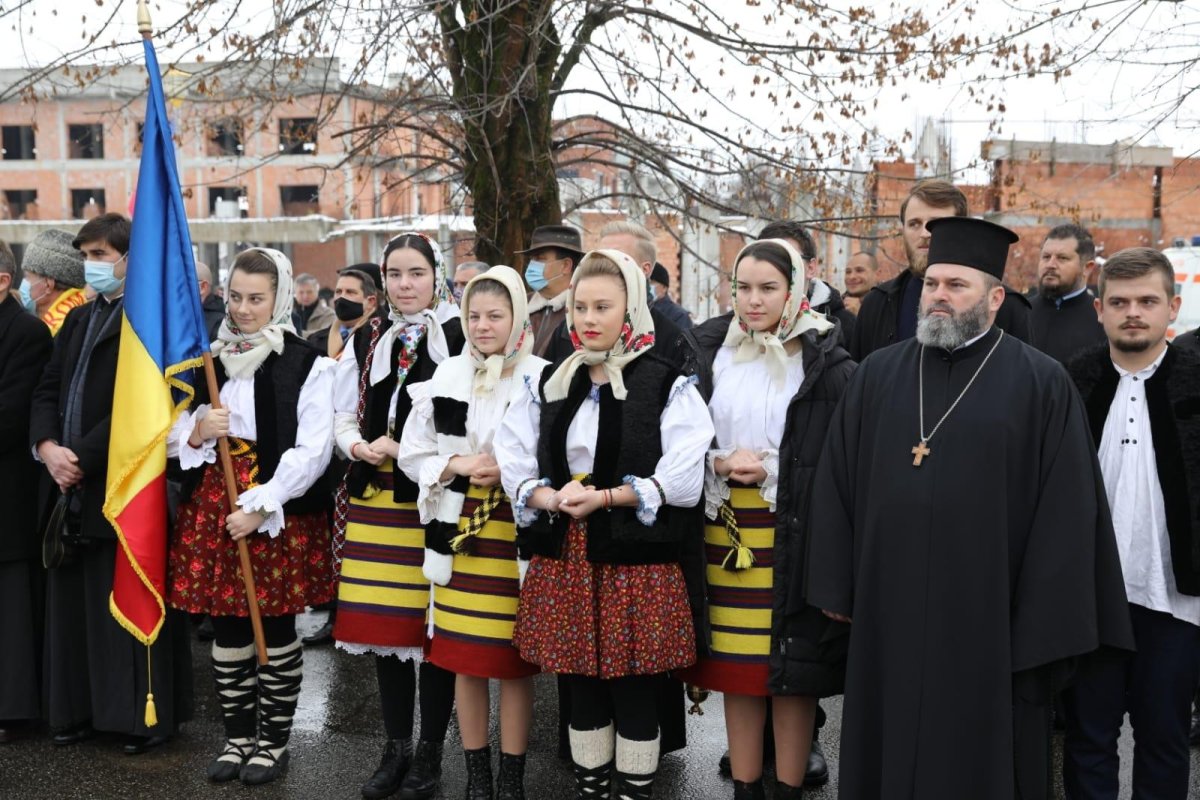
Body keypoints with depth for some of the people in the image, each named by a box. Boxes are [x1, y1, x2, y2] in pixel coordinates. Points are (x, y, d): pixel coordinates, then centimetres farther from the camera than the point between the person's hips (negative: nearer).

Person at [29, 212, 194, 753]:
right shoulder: (78, 319, 18)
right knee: (72, 602, 13)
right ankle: (79, 709, 25)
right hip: (72, 486, 8)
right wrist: (47, 447, -5)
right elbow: (47, 390, 13)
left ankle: (146, 714, 11)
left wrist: (81, 457, -15)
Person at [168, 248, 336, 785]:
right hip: (211, 509, 4)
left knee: (275, 629, 5)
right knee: (226, 629, 11)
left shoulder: (306, 365, -5)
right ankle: (237, 735, 26)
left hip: (279, 513, -4)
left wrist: (260, 507, -17)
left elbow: (312, 452, -11)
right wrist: (196, 433, -9)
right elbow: (171, 438, 14)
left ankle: (274, 740, 20)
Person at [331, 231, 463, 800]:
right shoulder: (367, 340, 12)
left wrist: (406, 449, -13)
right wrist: (361, 448, -6)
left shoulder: (458, 338, -4)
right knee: (383, 624, 10)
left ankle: (429, 753, 17)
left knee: (431, 626, 1)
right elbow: (344, 415, 15)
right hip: (374, 496, 5)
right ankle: (396, 748, 25)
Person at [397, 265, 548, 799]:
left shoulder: (542, 378, -5)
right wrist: (456, 467, -8)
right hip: (459, 531, 3)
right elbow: (412, 455, 8)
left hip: (518, 534, -3)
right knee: (466, 659, 10)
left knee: (515, 660, 5)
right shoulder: (447, 376, 4)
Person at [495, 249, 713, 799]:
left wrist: (603, 497, -18)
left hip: (635, 560, -4)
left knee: (633, 693, 4)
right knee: (582, 688, 14)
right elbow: (513, 463, 6)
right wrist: (552, 498, -13)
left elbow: (683, 481, -11)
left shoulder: (665, 384, -4)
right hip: (564, 557, 4)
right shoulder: (550, 383, 10)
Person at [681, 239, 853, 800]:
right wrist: (720, 463, -10)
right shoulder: (710, 353, 5)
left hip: (792, 535, -3)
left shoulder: (825, 363, -5)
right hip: (725, 529, 3)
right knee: (737, 666, 10)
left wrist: (771, 469, -15)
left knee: (792, 667, 3)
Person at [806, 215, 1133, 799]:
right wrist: (836, 587, 5)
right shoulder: (877, 374, 5)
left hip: (988, 619, -3)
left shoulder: (1042, 385, -5)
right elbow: (836, 483, 7)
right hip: (887, 610, 3)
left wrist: (1045, 629, -10)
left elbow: (1067, 512, -7)